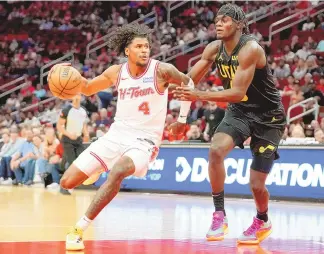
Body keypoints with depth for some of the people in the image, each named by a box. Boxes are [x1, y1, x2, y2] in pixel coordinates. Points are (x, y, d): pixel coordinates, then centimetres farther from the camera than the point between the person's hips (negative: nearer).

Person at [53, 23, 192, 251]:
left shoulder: (162, 70, -11)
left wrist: (182, 118, 8)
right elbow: (87, 88, 14)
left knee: (118, 171, -38)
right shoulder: (117, 72, -1)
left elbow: (188, 83, 8)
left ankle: (79, 229, -31)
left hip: (144, 140, -4)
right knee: (67, 182, -2)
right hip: (116, 135, 4)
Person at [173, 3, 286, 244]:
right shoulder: (215, 49, -6)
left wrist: (200, 95, -40)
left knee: (257, 185, -2)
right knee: (216, 150, -25)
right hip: (239, 111, 5)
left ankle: (262, 221, 32)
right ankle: (219, 215, -13)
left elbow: (238, 92, -32)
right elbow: (190, 79, 0)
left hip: (268, 116, -5)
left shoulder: (250, 49, -26)